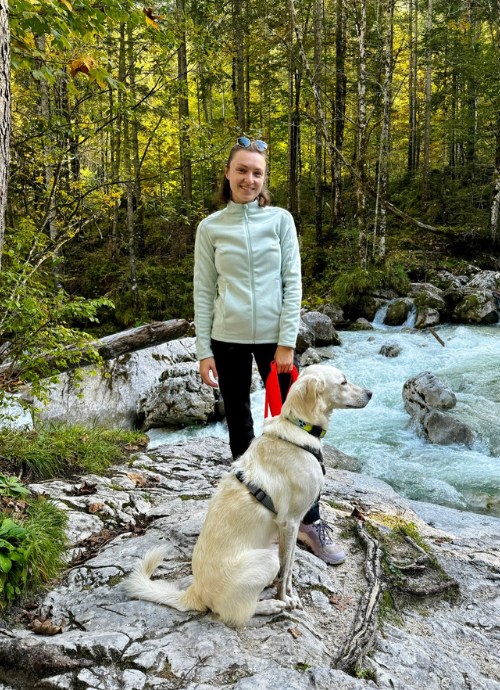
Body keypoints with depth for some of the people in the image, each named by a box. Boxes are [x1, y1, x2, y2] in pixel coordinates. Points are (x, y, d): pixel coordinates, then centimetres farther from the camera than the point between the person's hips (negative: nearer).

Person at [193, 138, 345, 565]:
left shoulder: (280, 220, 2)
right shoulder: (210, 228, 3)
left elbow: (292, 283, -2)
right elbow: (204, 292, 3)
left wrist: (287, 342, -9)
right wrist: (204, 350, -2)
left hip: (274, 337, -1)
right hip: (228, 340, 1)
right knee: (240, 429, 12)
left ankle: (310, 521, 15)